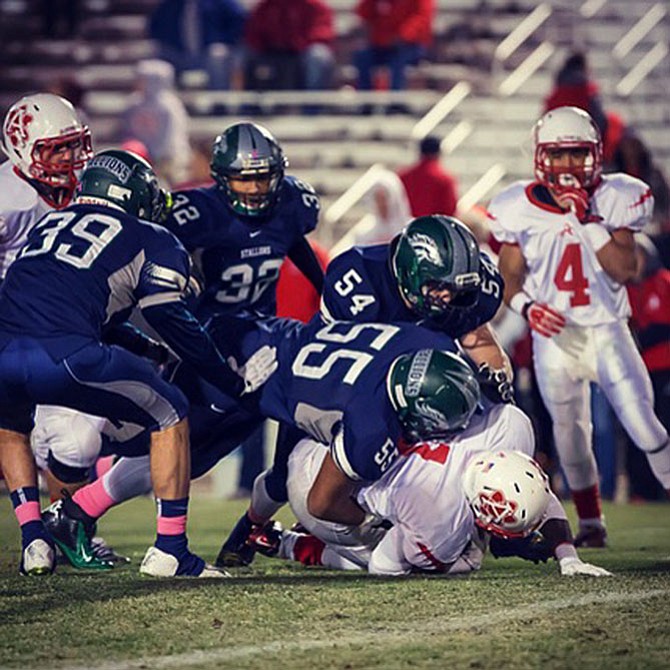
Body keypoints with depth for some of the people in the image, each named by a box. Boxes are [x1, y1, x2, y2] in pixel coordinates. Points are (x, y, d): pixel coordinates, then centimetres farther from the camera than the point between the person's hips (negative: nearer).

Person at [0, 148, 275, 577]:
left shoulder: (50, 224, 33)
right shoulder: (151, 241, 18)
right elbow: (175, 326, 14)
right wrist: (235, 384, 26)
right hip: (63, 357, -5)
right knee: (170, 416, 18)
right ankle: (169, 549, 14)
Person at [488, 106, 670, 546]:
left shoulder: (615, 200, -6)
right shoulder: (520, 209, -4)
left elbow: (626, 270, -13)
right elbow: (510, 279, 4)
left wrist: (588, 221, -20)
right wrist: (527, 306, -17)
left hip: (607, 331, -1)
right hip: (554, 336, 1)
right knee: (570, 434, 6)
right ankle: (590, 522, 22)